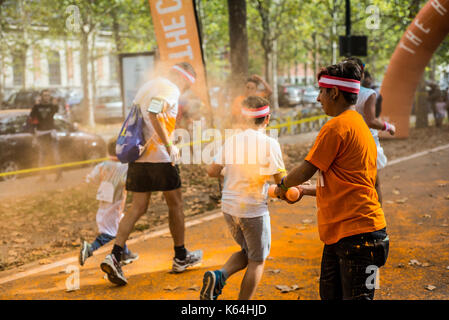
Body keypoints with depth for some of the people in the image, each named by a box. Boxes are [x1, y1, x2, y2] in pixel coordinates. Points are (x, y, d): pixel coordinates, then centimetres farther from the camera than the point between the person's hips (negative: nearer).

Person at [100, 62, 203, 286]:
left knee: (138, 208, 7)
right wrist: (170, 146, -23)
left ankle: (114, 257, -8)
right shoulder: (170, 89, -8)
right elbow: (154, 114, -25)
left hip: (138, 157, 7)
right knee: (175, 205, 9)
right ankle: (181, 257, 22)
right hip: (160, 158, -7)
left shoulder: (146, 86, 20)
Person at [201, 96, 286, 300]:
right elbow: (281, 180, -11)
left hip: (229, 207, 5)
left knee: (247, 252, 24)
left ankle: (218, 276, 0)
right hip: (254, 210, -5)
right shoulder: (269, 144, -13)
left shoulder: (230, 141, 0)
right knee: (257, 260, 12)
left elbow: (212, 171, 0)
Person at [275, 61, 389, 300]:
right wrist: (304, 190, 27)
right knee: (330, 294, 15)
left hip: (357, 232, -10)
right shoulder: (359, 125, 18)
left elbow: (304, 171, -9)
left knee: (356, 296, -5)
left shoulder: (336, 127, -12)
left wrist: (282, 186, 11)